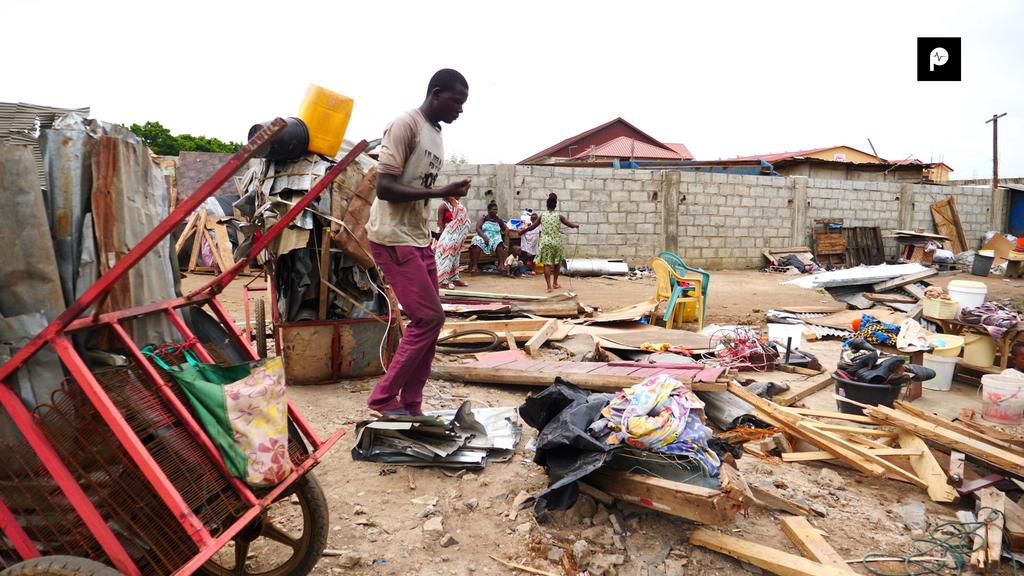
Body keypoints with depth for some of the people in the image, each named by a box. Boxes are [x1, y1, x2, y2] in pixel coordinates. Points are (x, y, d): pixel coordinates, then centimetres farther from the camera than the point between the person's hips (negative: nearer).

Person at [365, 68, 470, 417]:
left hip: (420, 239, 9)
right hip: (393, 239, -9)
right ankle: (384, 399, 2)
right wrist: (441, 193, -23)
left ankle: (411, 405, 15)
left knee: (429, 321, 6)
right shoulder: (405, 125, -12)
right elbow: (384, 187, -19)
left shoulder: (436, 135, 15)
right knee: (429, 318, -11)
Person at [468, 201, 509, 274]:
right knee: (477, 243, -35)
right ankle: (474, 266, -41)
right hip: (483, 237, -2)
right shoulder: (484, 218, 6)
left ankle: (501, 265, -41)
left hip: (495, 239, 2)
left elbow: (506, 229, 22)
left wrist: (503, 233, -2)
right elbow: (478, 228, -5)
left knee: (499, 243, -33)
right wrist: (484, 237, -21)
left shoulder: (499, 219, 14)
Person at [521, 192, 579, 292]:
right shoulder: (559, 216, -2)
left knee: (547, 264, 0)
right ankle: (555, 283, 29)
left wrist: (523, 231, 23)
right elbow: (570, 225, -3)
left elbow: (532, 226, 8)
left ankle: (549, 286, -9)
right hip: (557, 242, 0)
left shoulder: (542, 216, 2)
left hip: (545, 242, 0)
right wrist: (576, 225, 18)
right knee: (557, 263, 18)